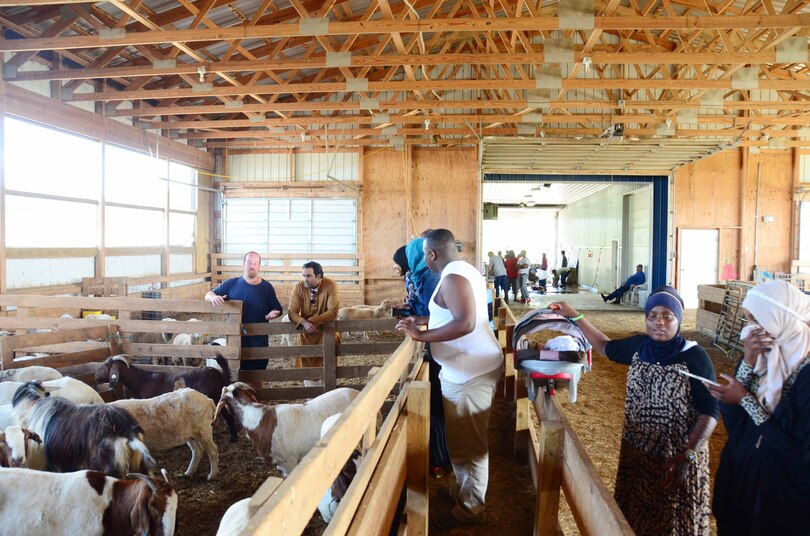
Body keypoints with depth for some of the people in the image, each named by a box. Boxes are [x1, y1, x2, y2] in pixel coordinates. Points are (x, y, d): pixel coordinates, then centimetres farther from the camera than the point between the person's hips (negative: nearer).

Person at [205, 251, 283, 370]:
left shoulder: (267, 287, 3)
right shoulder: (231, 284, 3)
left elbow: (277, 309, 8)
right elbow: (209, 294, 7)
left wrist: (273, 313, -15)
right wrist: (213, 297, -17)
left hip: (258, 340, 0)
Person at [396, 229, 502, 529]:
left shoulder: (452, 277, -20)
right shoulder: (463, 270, 12)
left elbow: (465, 323, -32)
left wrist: (420, 335, -25)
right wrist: (424, 320, 22)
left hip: (470, 372, -10)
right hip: (472, 367, 10)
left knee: (467, 444, 2)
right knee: (464, 439, 22)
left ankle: (470, 509, 16)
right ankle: (462, 489, 37)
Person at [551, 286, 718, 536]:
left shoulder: (695, 357, -16)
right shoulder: (638, 346, -2)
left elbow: (710, 412, -17)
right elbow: (605, 347, 17)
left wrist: (687, 456, -25)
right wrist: (575, 316, 13)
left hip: (678, 457, -4)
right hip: (637, 452, 5)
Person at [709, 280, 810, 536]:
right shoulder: (759, 355, -5)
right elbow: (730, 417, -9)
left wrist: (745, 399, -21)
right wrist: (747, 363, -20)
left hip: (784, 489, -5)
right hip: (739, 471, 6)